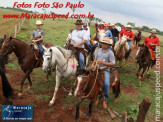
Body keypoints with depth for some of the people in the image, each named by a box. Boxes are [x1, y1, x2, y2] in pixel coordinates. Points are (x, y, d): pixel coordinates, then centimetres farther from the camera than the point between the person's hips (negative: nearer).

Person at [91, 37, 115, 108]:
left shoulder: (110, 52, -6)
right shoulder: (99, 50, 12)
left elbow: (113, 64, -11)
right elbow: (95, 59, 23)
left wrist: (102, 62, -20)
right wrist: (93, 64, 2)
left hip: (105, 70, -4)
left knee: (106, 83, -26)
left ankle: (105, 99, 1)